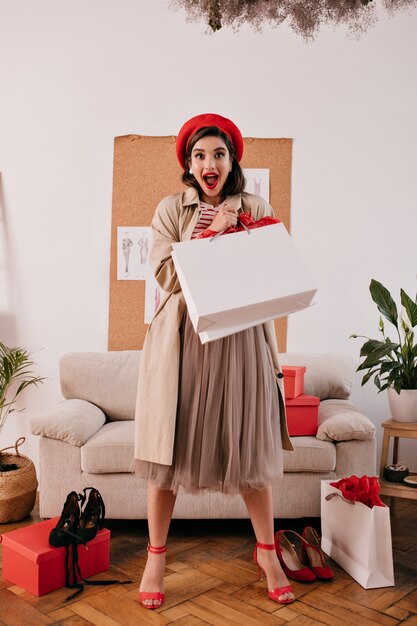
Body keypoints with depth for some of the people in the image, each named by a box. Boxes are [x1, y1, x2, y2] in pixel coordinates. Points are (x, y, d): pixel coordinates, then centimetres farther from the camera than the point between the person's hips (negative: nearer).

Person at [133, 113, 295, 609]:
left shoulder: (256, 209, 8)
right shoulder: (171, 209, 6)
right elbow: (166, 274, -5)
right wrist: (211, 233, -10)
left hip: (241, 339, 1)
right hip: (181, 338, 0)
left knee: (251, 448, 7)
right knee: (169, 448, 4)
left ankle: (267, 552, 27)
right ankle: (155, 558, 22)